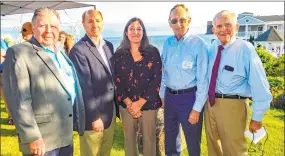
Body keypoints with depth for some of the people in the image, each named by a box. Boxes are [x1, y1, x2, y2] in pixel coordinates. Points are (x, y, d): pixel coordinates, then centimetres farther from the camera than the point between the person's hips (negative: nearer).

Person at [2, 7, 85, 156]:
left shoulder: (60, 50, 11)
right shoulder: (18, 53, -11)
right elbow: (19, 101, -17)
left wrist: (77, 121, 13)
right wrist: (32, 137, -19)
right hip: (42, 140, -7)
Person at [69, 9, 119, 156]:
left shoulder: (108, 45, 8)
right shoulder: (78, 50, -15)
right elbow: (84, 86, -18)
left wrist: (116, 107, 12)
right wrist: (94, 116, -16)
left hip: (110, 111, 7)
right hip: (93, 113, -7)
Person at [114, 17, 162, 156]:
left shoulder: (153, 52, -2)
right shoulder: (119, 54, 2)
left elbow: (157, 79, -7)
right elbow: (117, 81, 0)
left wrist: (140, 103, -11)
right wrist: (129, 104, -10)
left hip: (148, 104, -1)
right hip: (126, 105, 2)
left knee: (149, 138, 8)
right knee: (129, 138, 13)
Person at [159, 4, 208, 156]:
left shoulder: (199, 44, -14)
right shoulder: (167, 43, 3)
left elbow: (203, 79, -14)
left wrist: (197, 108, -14)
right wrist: (162, 95, 13)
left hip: (189, 97, -5)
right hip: (169, 96, 5)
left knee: (193, 141, 11)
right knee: (170, 138, 22)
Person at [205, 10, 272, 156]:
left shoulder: (245, 49, -15)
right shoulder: (212, 47, 1)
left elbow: (259, 84, -14)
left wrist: (257, 117, -10)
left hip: (232, 105, -5)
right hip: (210, 102, 5)